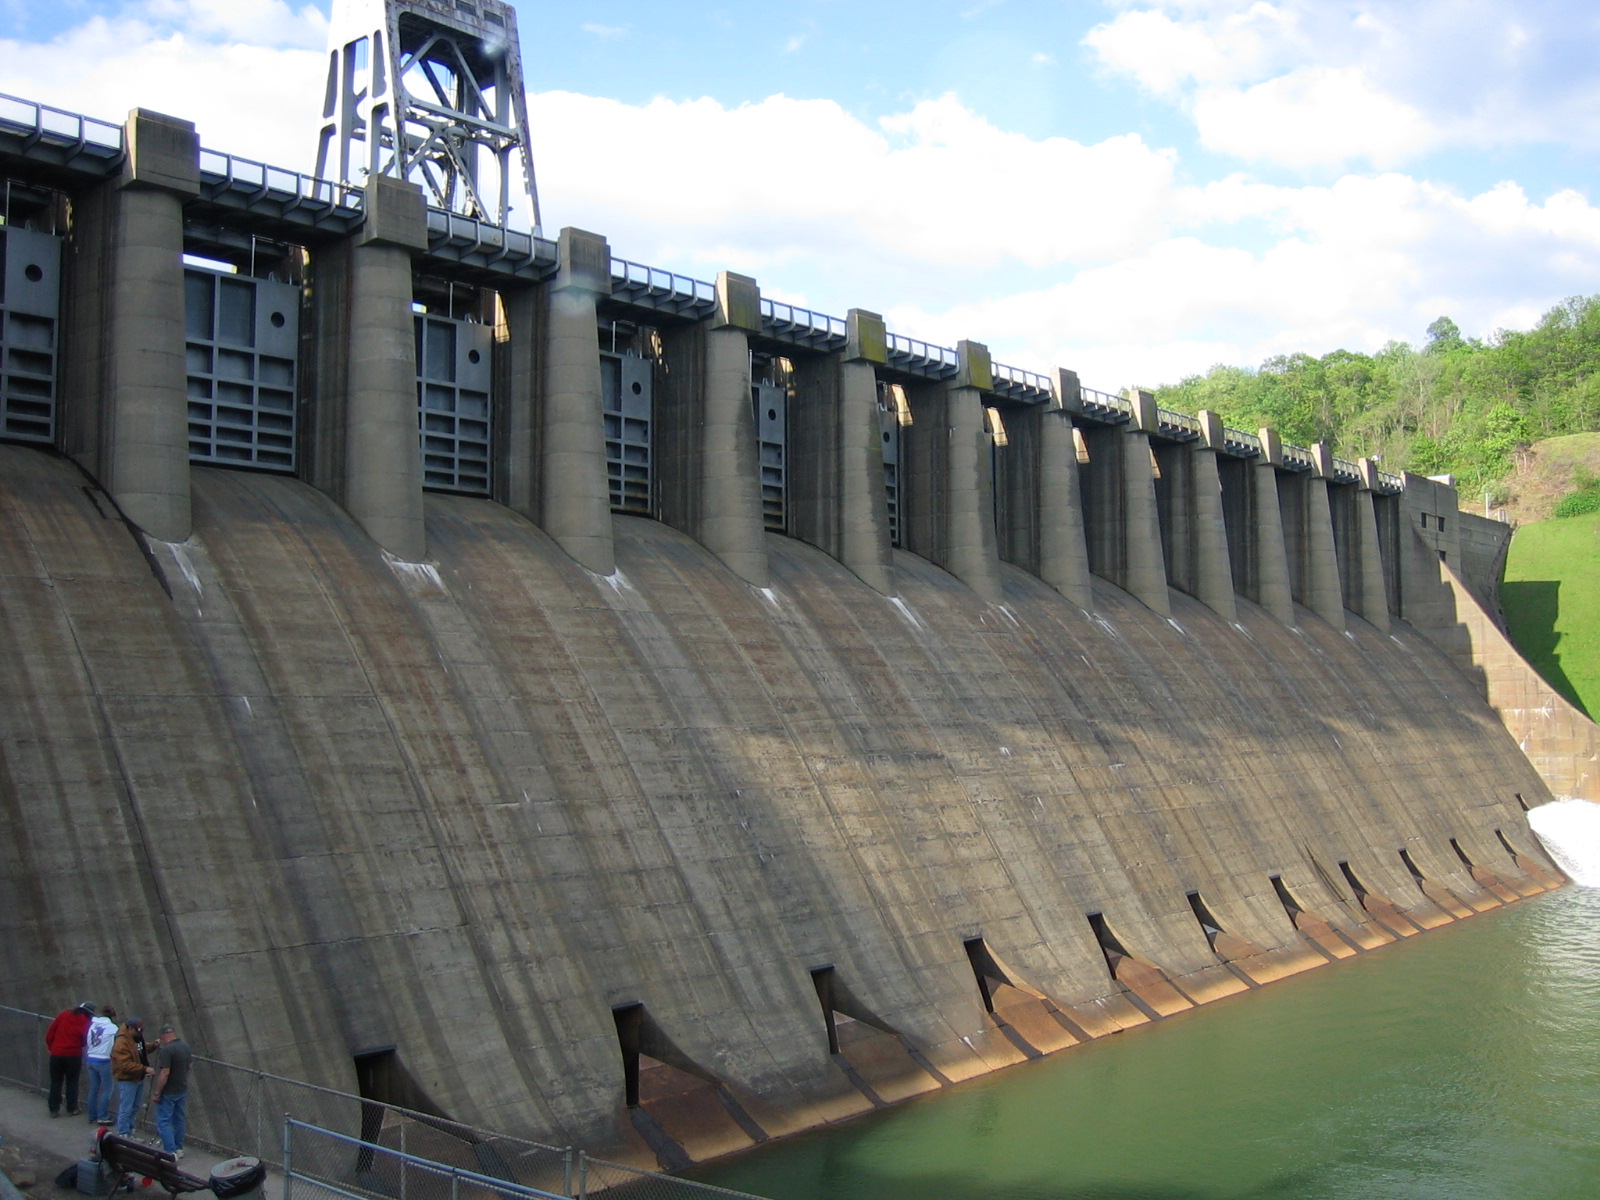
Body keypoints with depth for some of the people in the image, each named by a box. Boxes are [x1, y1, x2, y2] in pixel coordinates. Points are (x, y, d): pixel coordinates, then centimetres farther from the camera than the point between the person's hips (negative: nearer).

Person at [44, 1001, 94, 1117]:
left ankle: (54, 1109, 14)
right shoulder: (86, 1023, -5)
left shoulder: (64, 1014, 3)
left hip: (56, 1053, 2)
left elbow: (50, 1031, 4)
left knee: (56, 1082, 13)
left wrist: (51, 1046, 14)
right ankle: (72, 1109, 14)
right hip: (74, 1055, -2)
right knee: (72, 1082, 11)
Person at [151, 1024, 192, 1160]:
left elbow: (165, 1073, -25)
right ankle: (179, 1149, 25)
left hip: (169, 1093, -8)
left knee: (163, 1122, -2)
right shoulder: (185, 1046, 4)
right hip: (183, 1090, 8)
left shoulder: (167, 1050, -22)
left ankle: (171, 1152, -8)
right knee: (179, 1120, 17)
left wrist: (156, 1092, -18)